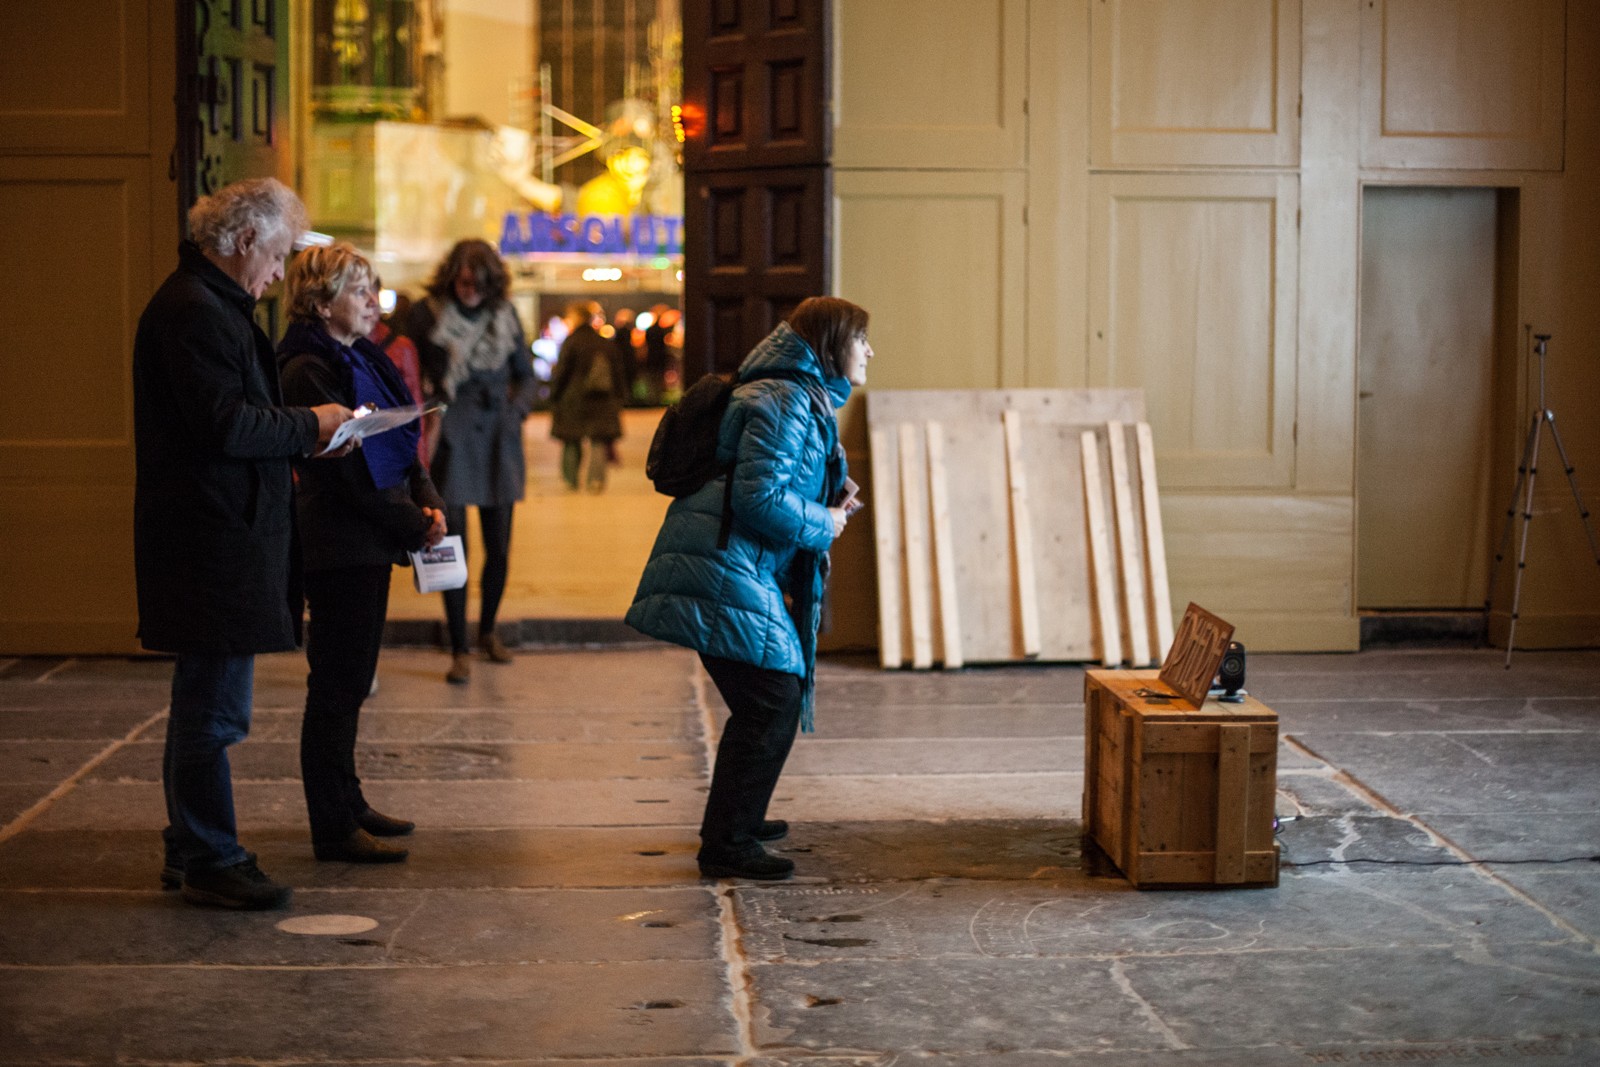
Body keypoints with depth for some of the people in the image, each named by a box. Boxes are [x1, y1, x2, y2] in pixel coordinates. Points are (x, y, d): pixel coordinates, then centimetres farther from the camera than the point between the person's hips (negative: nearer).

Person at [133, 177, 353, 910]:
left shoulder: (209, 304, 18)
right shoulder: (193, 311, -17)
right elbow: (224, 425, -23)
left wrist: (298, 433, 10)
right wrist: (308, 426, -10)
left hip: (219, 532, 11)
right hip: (214, 538, -11)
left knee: (204, 699, 17)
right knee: (214, 705, -5)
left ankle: (191, 849, 26)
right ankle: (210, 862, 2)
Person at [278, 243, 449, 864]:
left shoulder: (364, 360, 14)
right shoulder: (308, 371, -15)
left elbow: (400, 447, 16)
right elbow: (346, 471, -19)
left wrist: (428, 502, 0)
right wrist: (413, 526, -13)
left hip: (370, 543, 9)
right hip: (338, 545, -9)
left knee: (352, 677, 16)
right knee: (337, 682, -5)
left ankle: (347, 805, 25)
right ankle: (333, 829, 0)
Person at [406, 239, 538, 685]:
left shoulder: (505, 315, 7)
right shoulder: (425, 314, -2)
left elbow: (526, 377, 15)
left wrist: (515, 411, -1)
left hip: (497, 441, 3)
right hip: (451, 442, -3)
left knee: (499, 547, 7)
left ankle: (488, 631, 30)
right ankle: (459, 650, 2)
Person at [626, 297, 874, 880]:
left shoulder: (802, 397, 21)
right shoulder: (785, 402, -14)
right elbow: (760, 497, -23)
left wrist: (833, 497, 13)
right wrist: (823, 524, -10)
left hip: (734, 567, 11)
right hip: (728, 571, -11)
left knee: (765, 700, 19)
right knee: (773, 700, -11)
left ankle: (734, 817, 34)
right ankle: (727, 845, -7)